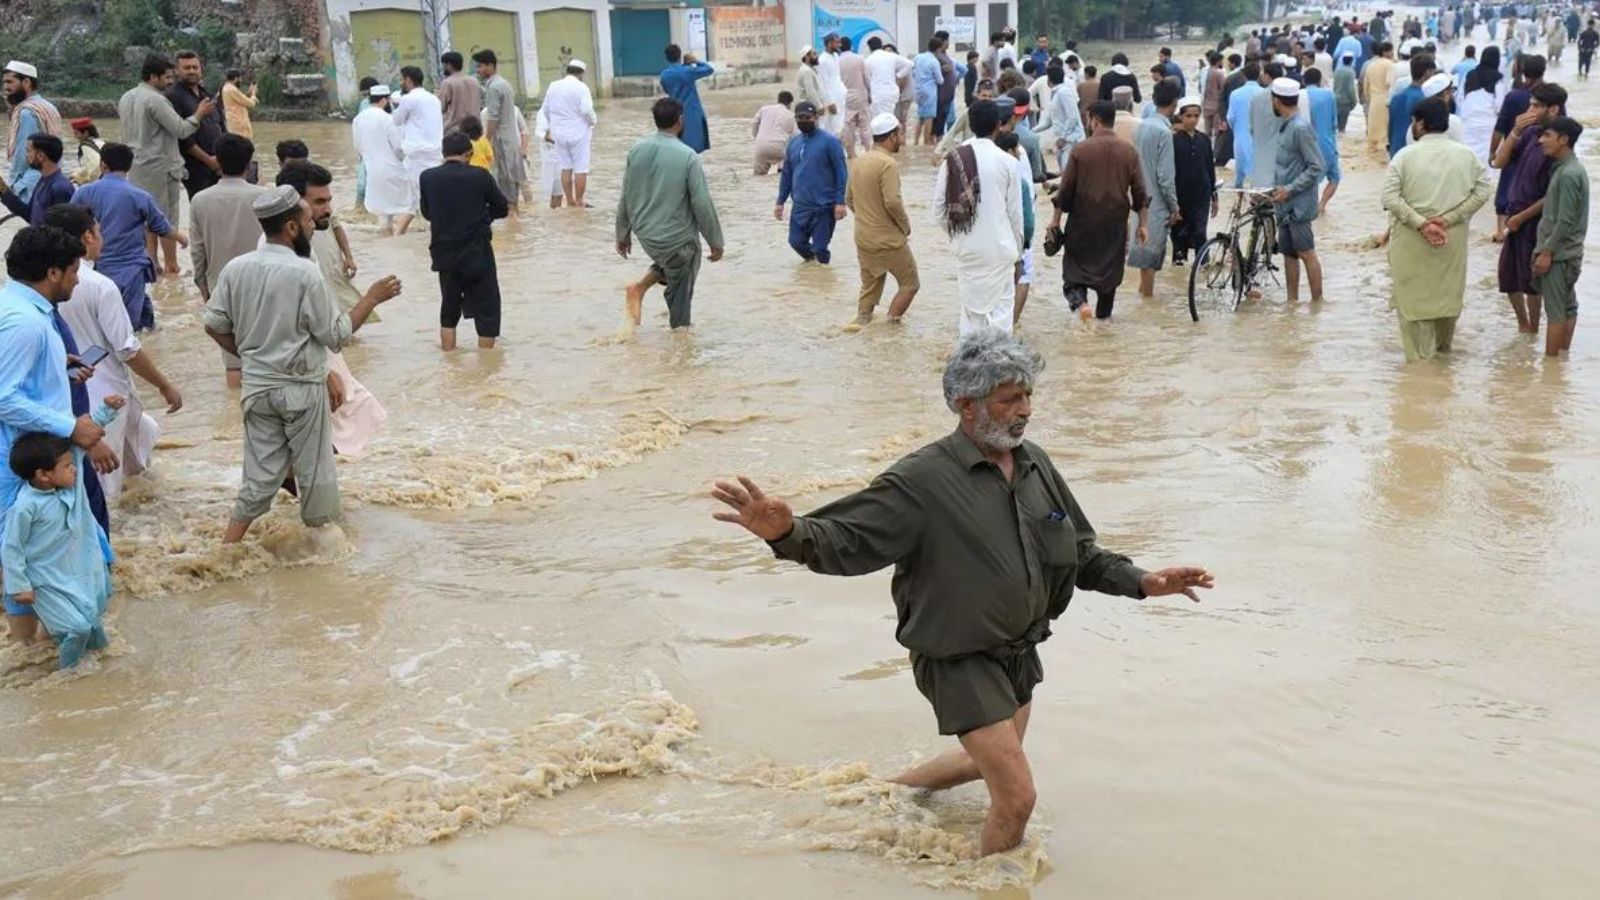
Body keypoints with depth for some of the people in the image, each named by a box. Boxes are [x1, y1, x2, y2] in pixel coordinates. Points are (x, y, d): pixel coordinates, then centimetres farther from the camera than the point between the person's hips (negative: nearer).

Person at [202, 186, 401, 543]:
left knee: (261, 473, 13)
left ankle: (228, 547, 10)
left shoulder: (235, 268, -3)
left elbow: (214, 325, 4)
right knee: (314, 470, 12)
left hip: (257, 386, 5)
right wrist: (372, 299, -3)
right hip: (301, 389, -5)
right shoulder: (304, 273, -18)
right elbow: (336, 336, -12)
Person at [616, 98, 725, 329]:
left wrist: (623, 234, 15)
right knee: (681, 290, 12)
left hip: (646, 235, 5)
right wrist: (716, 241, -4)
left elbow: (626, 197, 3)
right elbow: (702, 204, -16)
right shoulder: (688, 157, -19)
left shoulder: (636, 150, -5)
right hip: (678, 238, -5)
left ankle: (641, 286, 14)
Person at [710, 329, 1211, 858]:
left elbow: (1079, 554, 10)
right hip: (960, 662, -7)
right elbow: (845, 540, -27)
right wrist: (787, 532, -46)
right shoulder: (923, 480, -21)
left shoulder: (1036, 465, -1)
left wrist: (1141, 582, -1)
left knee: (989, 762, 27)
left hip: (1021, 651, 8)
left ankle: (893, 789, 54)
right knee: (1017, 797, -7)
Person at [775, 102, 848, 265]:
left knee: (819, 248, -2)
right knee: (796, 241, 8)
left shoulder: (829, 141, -9)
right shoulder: (793, 142, 9)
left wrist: (840, 202, -16)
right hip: (800, 206, 5)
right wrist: (780, 202, 12)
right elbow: (786, 174, 15)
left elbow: (841, 172, -11)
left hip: (824, 206, -5)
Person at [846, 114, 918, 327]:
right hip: (889, 240, -8)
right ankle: (890, 324, 1)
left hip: (863, 239, 8)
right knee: (910, 284, 7)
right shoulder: (888, 164, -18)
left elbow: (848, 199, 14)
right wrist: (906, 225, -9)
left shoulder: (859, 163, 7)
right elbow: (893, 202, -25)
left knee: (869, 287, 18)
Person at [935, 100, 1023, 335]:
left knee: (971, 308, 15)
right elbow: (1015, 213, -3)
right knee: (1000, 310, 6)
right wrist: (1017, 252, 10)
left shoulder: (953, 160, -3)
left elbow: (940, 211, -2)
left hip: (967, 249, 3)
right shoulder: (1007, 162, -8)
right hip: (1000, 248, -3)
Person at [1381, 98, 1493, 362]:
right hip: (1453, 239, 3)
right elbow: (1483, 190, -5)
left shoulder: (1406, 156, -8)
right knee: (1448, 291, 20)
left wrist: (1421, 223, -17)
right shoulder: (1466, 155, 0)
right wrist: (1449, 218, -9)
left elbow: (1390, 198, -17)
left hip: (1411, 240, -3)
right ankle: (1443, 347, 37)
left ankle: (1419, 353, 7)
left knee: (1412, 293, 7)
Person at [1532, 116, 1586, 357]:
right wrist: (1545, 250, 17)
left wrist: (1547, 252, -18)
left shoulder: (1569, 174, -19)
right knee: (1567, 308, 13)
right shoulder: (1565, 168, 12)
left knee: (1555, 311, -5)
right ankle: (1562, 355, 20)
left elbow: (1565, 221, -21)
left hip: (1559, 255, -10)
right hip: (1565, 253, 10)